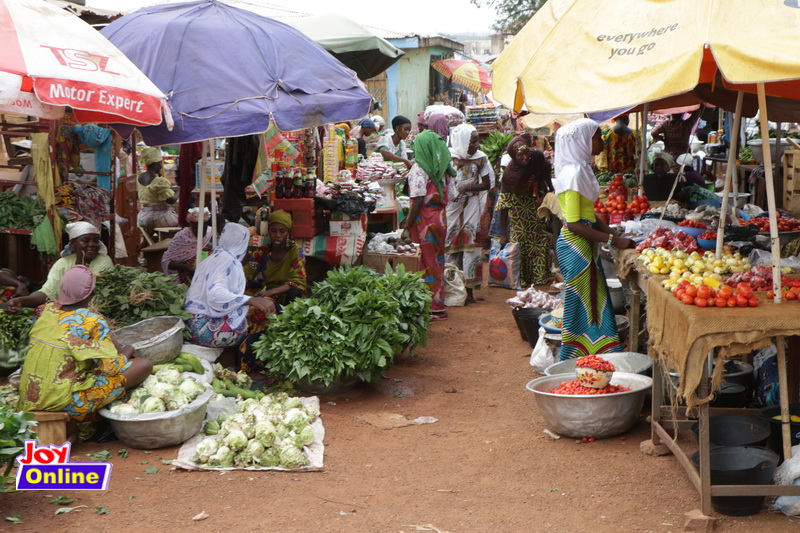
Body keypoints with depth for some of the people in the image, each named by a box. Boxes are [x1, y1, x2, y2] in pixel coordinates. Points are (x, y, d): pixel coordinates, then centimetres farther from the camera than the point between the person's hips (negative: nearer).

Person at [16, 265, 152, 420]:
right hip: (65, 403, -8)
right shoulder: (93, 321, -16)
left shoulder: (49, 309, 6)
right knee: (144, 365, -6)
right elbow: (111, 367, -15)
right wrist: (128, 351, 6)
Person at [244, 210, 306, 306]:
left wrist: (270, 292, -34)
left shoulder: (295, 251, -9)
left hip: (289, 297, -2)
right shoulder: (261, 252, 1)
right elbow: (246, 275, -5)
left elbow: (298, 282, -20)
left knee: (294, 291, -35)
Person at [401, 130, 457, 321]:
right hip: (441, 217, 7)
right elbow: (443, 197, 10)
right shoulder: (440, 168, 8)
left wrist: (407, 226, -13)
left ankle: (432, 307, 5)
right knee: (437, 261, 14)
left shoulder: (418, 170, -13)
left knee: (427, 263, 1)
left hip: (425, 221, -7)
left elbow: (418, 200, -19)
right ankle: (439, 306, 21)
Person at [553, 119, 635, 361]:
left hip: (585, 245, 10)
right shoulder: (573, 173, -18)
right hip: (574, 246, -10)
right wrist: (613, 241, -21)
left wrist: (612, 232, 5)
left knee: (594, 303, 13)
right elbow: (573, 223, -23)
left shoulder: (581, 168, 12)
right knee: (581, 306, -3)